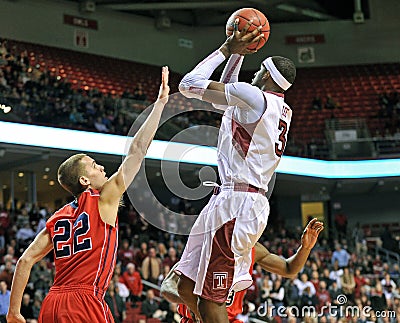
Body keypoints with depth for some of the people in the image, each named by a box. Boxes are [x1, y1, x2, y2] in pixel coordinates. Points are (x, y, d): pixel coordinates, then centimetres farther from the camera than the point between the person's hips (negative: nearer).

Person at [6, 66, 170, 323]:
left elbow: (25, 260, 11)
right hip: (84, 302, -7)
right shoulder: (104, 200, 2)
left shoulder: (58, 218, 17)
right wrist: (161, 102, 6)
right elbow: (138, 149, 2)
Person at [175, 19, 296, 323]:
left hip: (235, 203, -10)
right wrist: (237, 53, 26)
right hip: (253, 201, 10)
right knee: (187, 288, 14)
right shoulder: (283, 110, 17)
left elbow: (189, 85, -9)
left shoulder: (254, 97, -11)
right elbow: (226, 91, 33)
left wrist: (226, 49, -1)